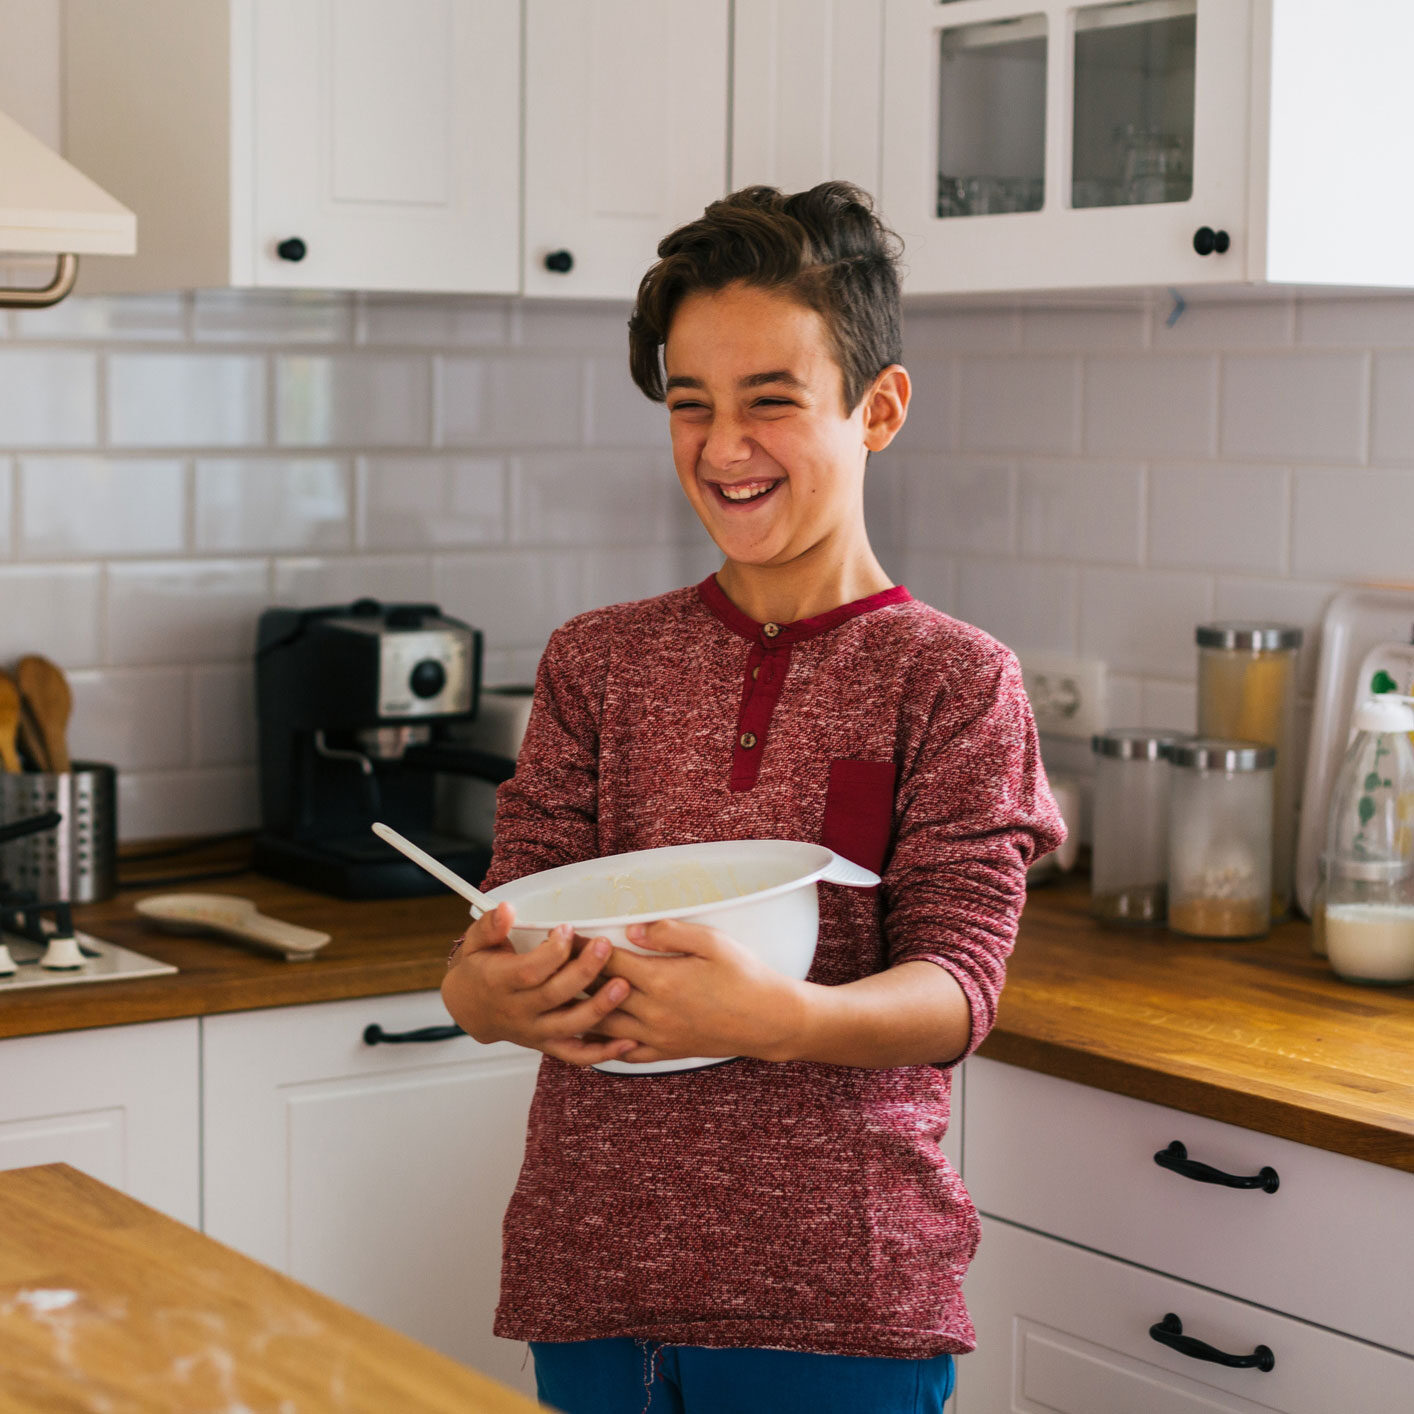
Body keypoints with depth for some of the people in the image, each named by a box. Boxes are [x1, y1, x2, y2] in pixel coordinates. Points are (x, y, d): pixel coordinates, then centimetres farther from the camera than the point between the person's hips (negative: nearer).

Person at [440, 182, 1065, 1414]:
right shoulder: (598, 662, 8)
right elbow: (518, 912, 3)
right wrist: (485, 991, -21)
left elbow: (957, 985, -11)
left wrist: (780, 1018, -31)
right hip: (590, 1268, 3)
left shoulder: (954, 681, -3)